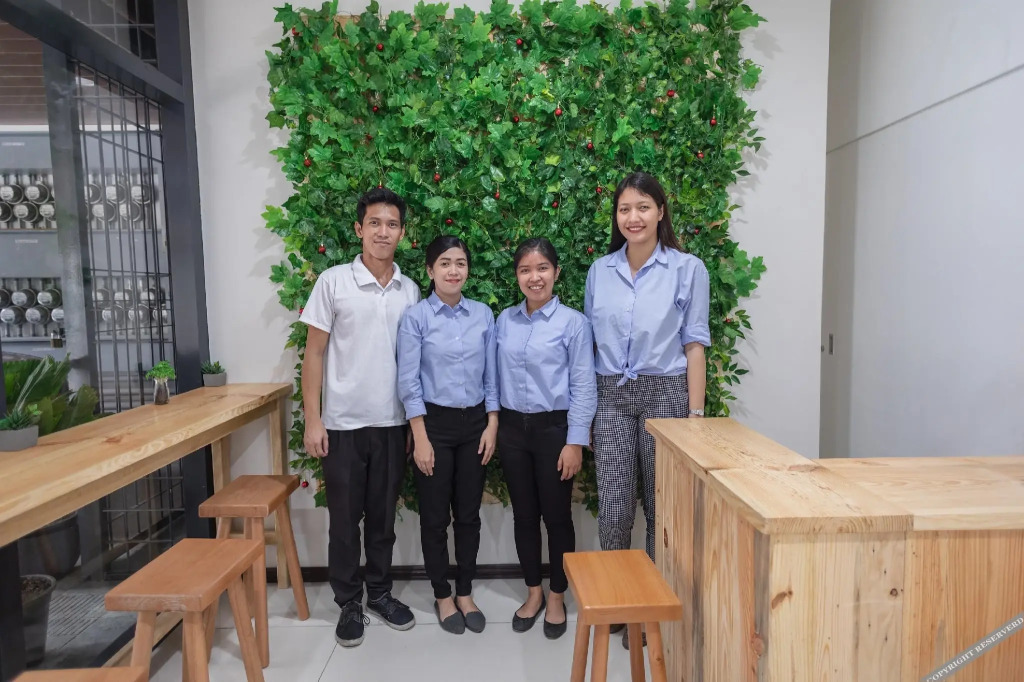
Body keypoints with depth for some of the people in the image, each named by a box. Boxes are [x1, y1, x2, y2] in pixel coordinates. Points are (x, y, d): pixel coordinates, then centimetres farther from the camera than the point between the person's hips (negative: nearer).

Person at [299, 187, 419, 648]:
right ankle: (349, 604, 28)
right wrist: (312, 419, -9)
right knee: (344, 519, 10)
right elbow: (313, 353, -4)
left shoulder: (410, 291, 4)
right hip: (343, 423, -2)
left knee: (383, 517, 15)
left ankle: (380, 594, 33)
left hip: (392, 424, 3)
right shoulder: (333, 282, -5)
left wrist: (415, 422, 7)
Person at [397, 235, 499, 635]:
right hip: (435, 422, -2)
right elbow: (409, 382, -8)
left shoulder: (483, 315, 2)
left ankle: (465, 593, 30)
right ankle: (442, 596, 28)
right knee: (435, 516, 8)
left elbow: (491, 375, 5)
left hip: (475, 423, 3)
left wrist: (492, 425, 0)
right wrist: (420, 438, -11)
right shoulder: (416, 317, -7)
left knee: (469, 514, 12)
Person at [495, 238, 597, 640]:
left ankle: (557, 597, 29)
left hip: (554, 428, -3)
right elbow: (498, 378, 8)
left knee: (557, 516, 8)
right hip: (512, 428, 4)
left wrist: (575, 442, -11)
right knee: (524, 515, 14)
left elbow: (583, 388, -8)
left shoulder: (573, 322, -8)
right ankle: (533, 592, 33)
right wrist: (494, 425, 7)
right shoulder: (505, 320, 4)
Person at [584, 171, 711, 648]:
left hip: (664, 393, -2)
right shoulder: (599, 271, 6)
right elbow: (590, 341, 10)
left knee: (662, 504, 9)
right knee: (613, 506, 4)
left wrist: (695, 414, -6)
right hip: (611, 397, 2)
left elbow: (694, 346, -3)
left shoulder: (688, 269, -2)